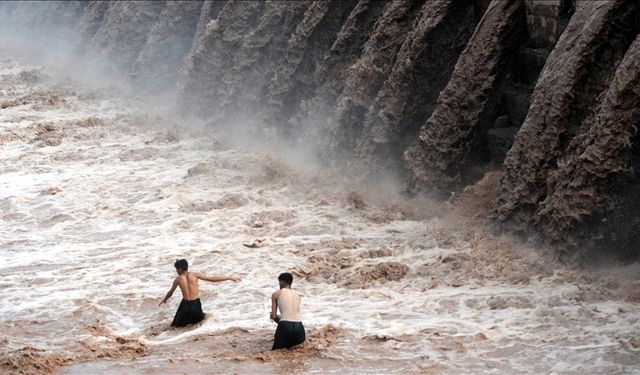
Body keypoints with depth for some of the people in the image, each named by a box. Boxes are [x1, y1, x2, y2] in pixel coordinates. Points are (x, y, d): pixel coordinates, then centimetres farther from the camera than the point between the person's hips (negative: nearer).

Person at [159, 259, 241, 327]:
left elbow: (170, 292, 15)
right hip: (196, 305, 0)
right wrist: (230, 278, 1)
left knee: (178, 325, 17)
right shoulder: (195, 275, -4)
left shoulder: (178, 279, -1)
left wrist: (164, 299, 38)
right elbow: (213, 279, -4)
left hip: (185, 305, 0)